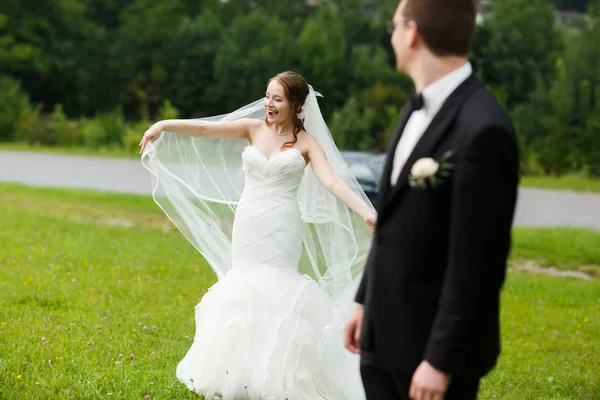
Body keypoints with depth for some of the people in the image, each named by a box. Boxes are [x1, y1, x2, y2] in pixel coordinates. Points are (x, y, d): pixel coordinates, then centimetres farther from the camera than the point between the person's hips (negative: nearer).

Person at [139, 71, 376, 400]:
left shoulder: (307, 143, -2)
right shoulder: (254, 129, 6)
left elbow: (332, 181, -15)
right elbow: (204, 129, -1)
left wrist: (365, 212, -29)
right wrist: (163, 125, -13)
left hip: (281, 228, -4)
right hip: (247, 224, 4)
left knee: (273, 293, -7)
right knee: (243, 291, 4)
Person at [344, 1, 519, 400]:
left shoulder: (482, 130, -22)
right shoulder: (417, 108, 7)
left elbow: (475, 262, -22)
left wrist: (441, 360, -20)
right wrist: (366, 301, 18)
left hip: (435, 340, -8)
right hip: (384, 335, 8)